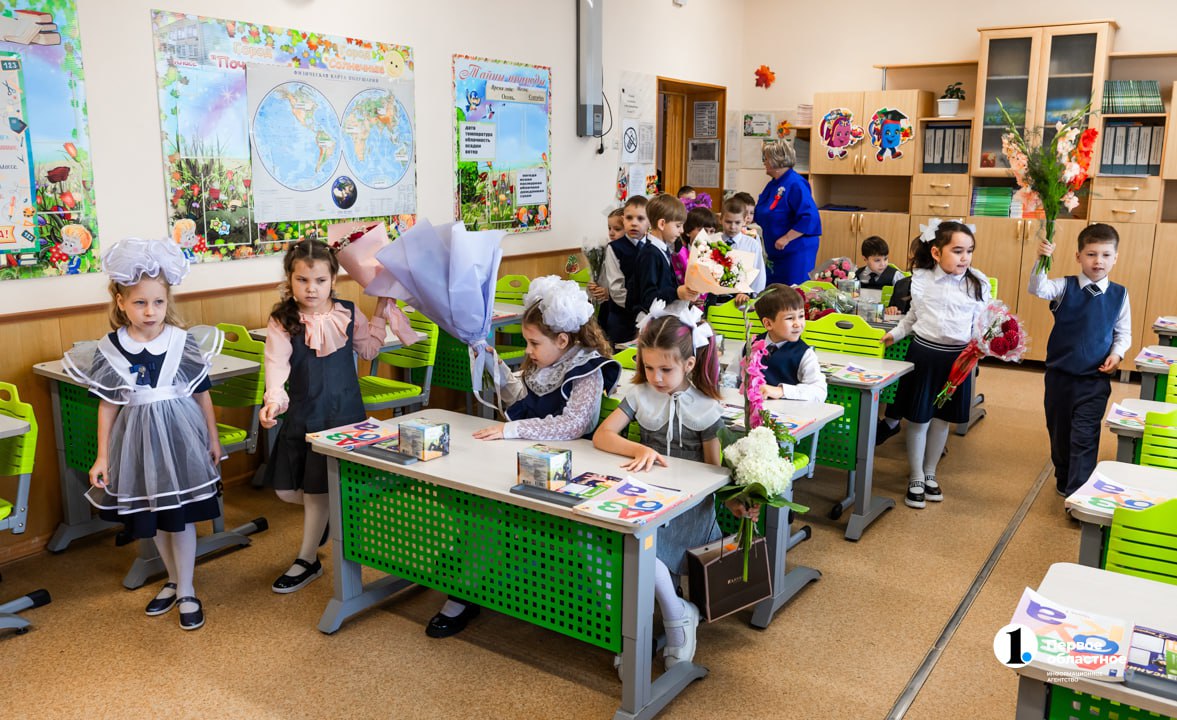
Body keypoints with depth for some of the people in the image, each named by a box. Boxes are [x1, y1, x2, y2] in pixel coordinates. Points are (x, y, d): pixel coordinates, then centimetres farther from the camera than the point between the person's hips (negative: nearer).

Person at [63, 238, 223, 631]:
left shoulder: (185, 342, -8)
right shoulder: (109, 350, -5)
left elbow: (202, 393, 1)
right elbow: (107, 406, 1)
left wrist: (213, 438, 8)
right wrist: (102, 456, 1)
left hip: (180, 436, -2)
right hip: (137, 440, 2)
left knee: (181, 515, 3)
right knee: (152, 516, 15)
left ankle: (186, 591, 19)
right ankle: (173, 579, 36)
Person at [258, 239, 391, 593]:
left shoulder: (348, 314, -2)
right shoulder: (282, 321, -8)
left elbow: (369, 349, 13)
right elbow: (277, 365, -20)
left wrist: (381, 310, 6)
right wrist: (273, 400, -38)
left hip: (342, 412, -1)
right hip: (300, 415, 1)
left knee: (318, 488, 3)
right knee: (286, 488, 7)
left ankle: (307, 560, 19)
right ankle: (329, 515, 37)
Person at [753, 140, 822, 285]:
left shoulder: (796, 184, -17)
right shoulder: (772, 185, 11)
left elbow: (809, 217, -25)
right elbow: (759, 215, 23)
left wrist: (786, 239, -25)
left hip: (796, 253, -9)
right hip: (775, 252, 9)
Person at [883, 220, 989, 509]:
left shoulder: (978, 283, -5)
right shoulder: (921, 279, -4)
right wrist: (895, 334, 6)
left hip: (957, 357, 1)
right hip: (924, 352, -1)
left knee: (942, 419, 13)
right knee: (918, 418, 6)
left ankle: (929, 473, 33)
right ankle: (916, 478, 22)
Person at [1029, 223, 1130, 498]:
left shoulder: (1119, 295, -1)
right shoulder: (1066, 287, -5)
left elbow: (1123, 332, 8)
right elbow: (1038, 289, -23)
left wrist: (1117, 352, -11)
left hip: (1095, 378, -1)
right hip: (1060, 374, 1)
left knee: (1084, 435, -7)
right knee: (1058, 430, 15)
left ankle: (1077, 493, -1)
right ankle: (1063, 479, 35)